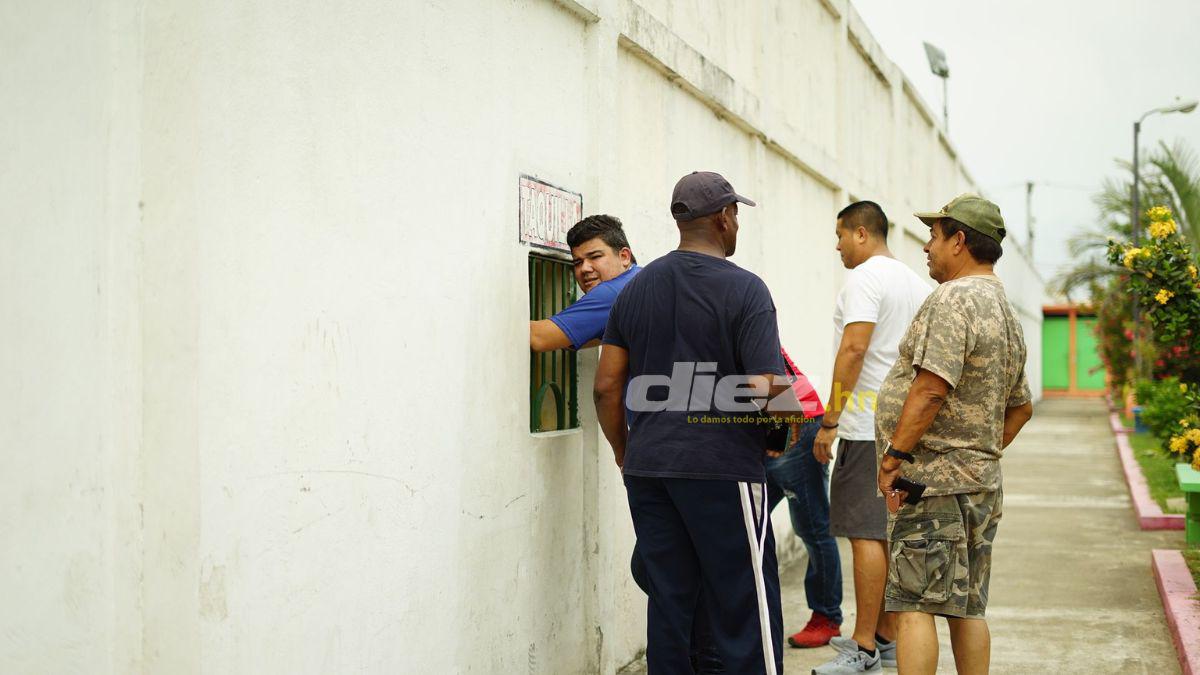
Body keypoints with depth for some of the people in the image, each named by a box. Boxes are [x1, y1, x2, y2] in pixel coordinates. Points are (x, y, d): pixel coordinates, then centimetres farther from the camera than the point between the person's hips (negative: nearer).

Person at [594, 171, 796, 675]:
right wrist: (792, 413, 6)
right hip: (720, 465, -6)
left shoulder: (635, 289, 10)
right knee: (744, 605, 1)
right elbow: (767, 388, -15)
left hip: (647, 468, 6)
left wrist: (623, 451, 21)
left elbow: (607, 385, 9)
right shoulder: (744, 289, -8)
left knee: (668, 600, 11)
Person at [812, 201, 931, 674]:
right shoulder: (917, 283, 19)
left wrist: (829, 421, -17)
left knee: (866, 534, -8)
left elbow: (853, 348, -19)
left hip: (868, 428, -9)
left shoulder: (864, 278, -9)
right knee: (890, 534, 12)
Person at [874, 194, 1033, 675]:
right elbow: (1020, 407, 25)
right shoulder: (1006, 313, 19)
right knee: (967, 607, 12)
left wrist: (895, 455, -18)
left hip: (934, 478, -10)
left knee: (912, 604, -8)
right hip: (981, 479, 10)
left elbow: (931, 388, -22)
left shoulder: (953, 299, -14)